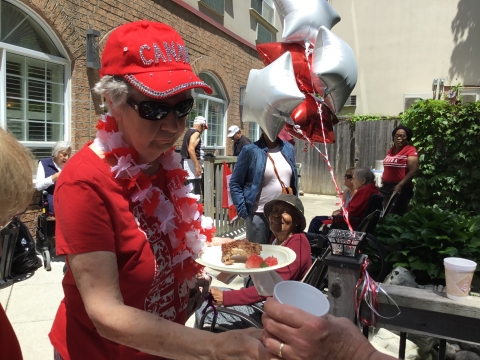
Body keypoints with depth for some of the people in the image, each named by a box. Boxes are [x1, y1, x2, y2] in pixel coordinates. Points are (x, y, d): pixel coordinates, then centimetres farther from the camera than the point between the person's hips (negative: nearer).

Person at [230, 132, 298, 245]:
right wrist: (243, 211, -12)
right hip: (259, 215, -4)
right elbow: (235, 184, -6)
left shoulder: (288, 149, 6)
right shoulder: (250, 150, -9)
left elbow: (294, 180, 14)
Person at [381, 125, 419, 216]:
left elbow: (413, 171, -16)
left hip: (401, 189, -7)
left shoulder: (411, 151, -7)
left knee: (397, 214, -3)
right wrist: (383, 183, 17)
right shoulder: (391, 150, 14)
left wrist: (400, 185, -22)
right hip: (386, 187, 7)